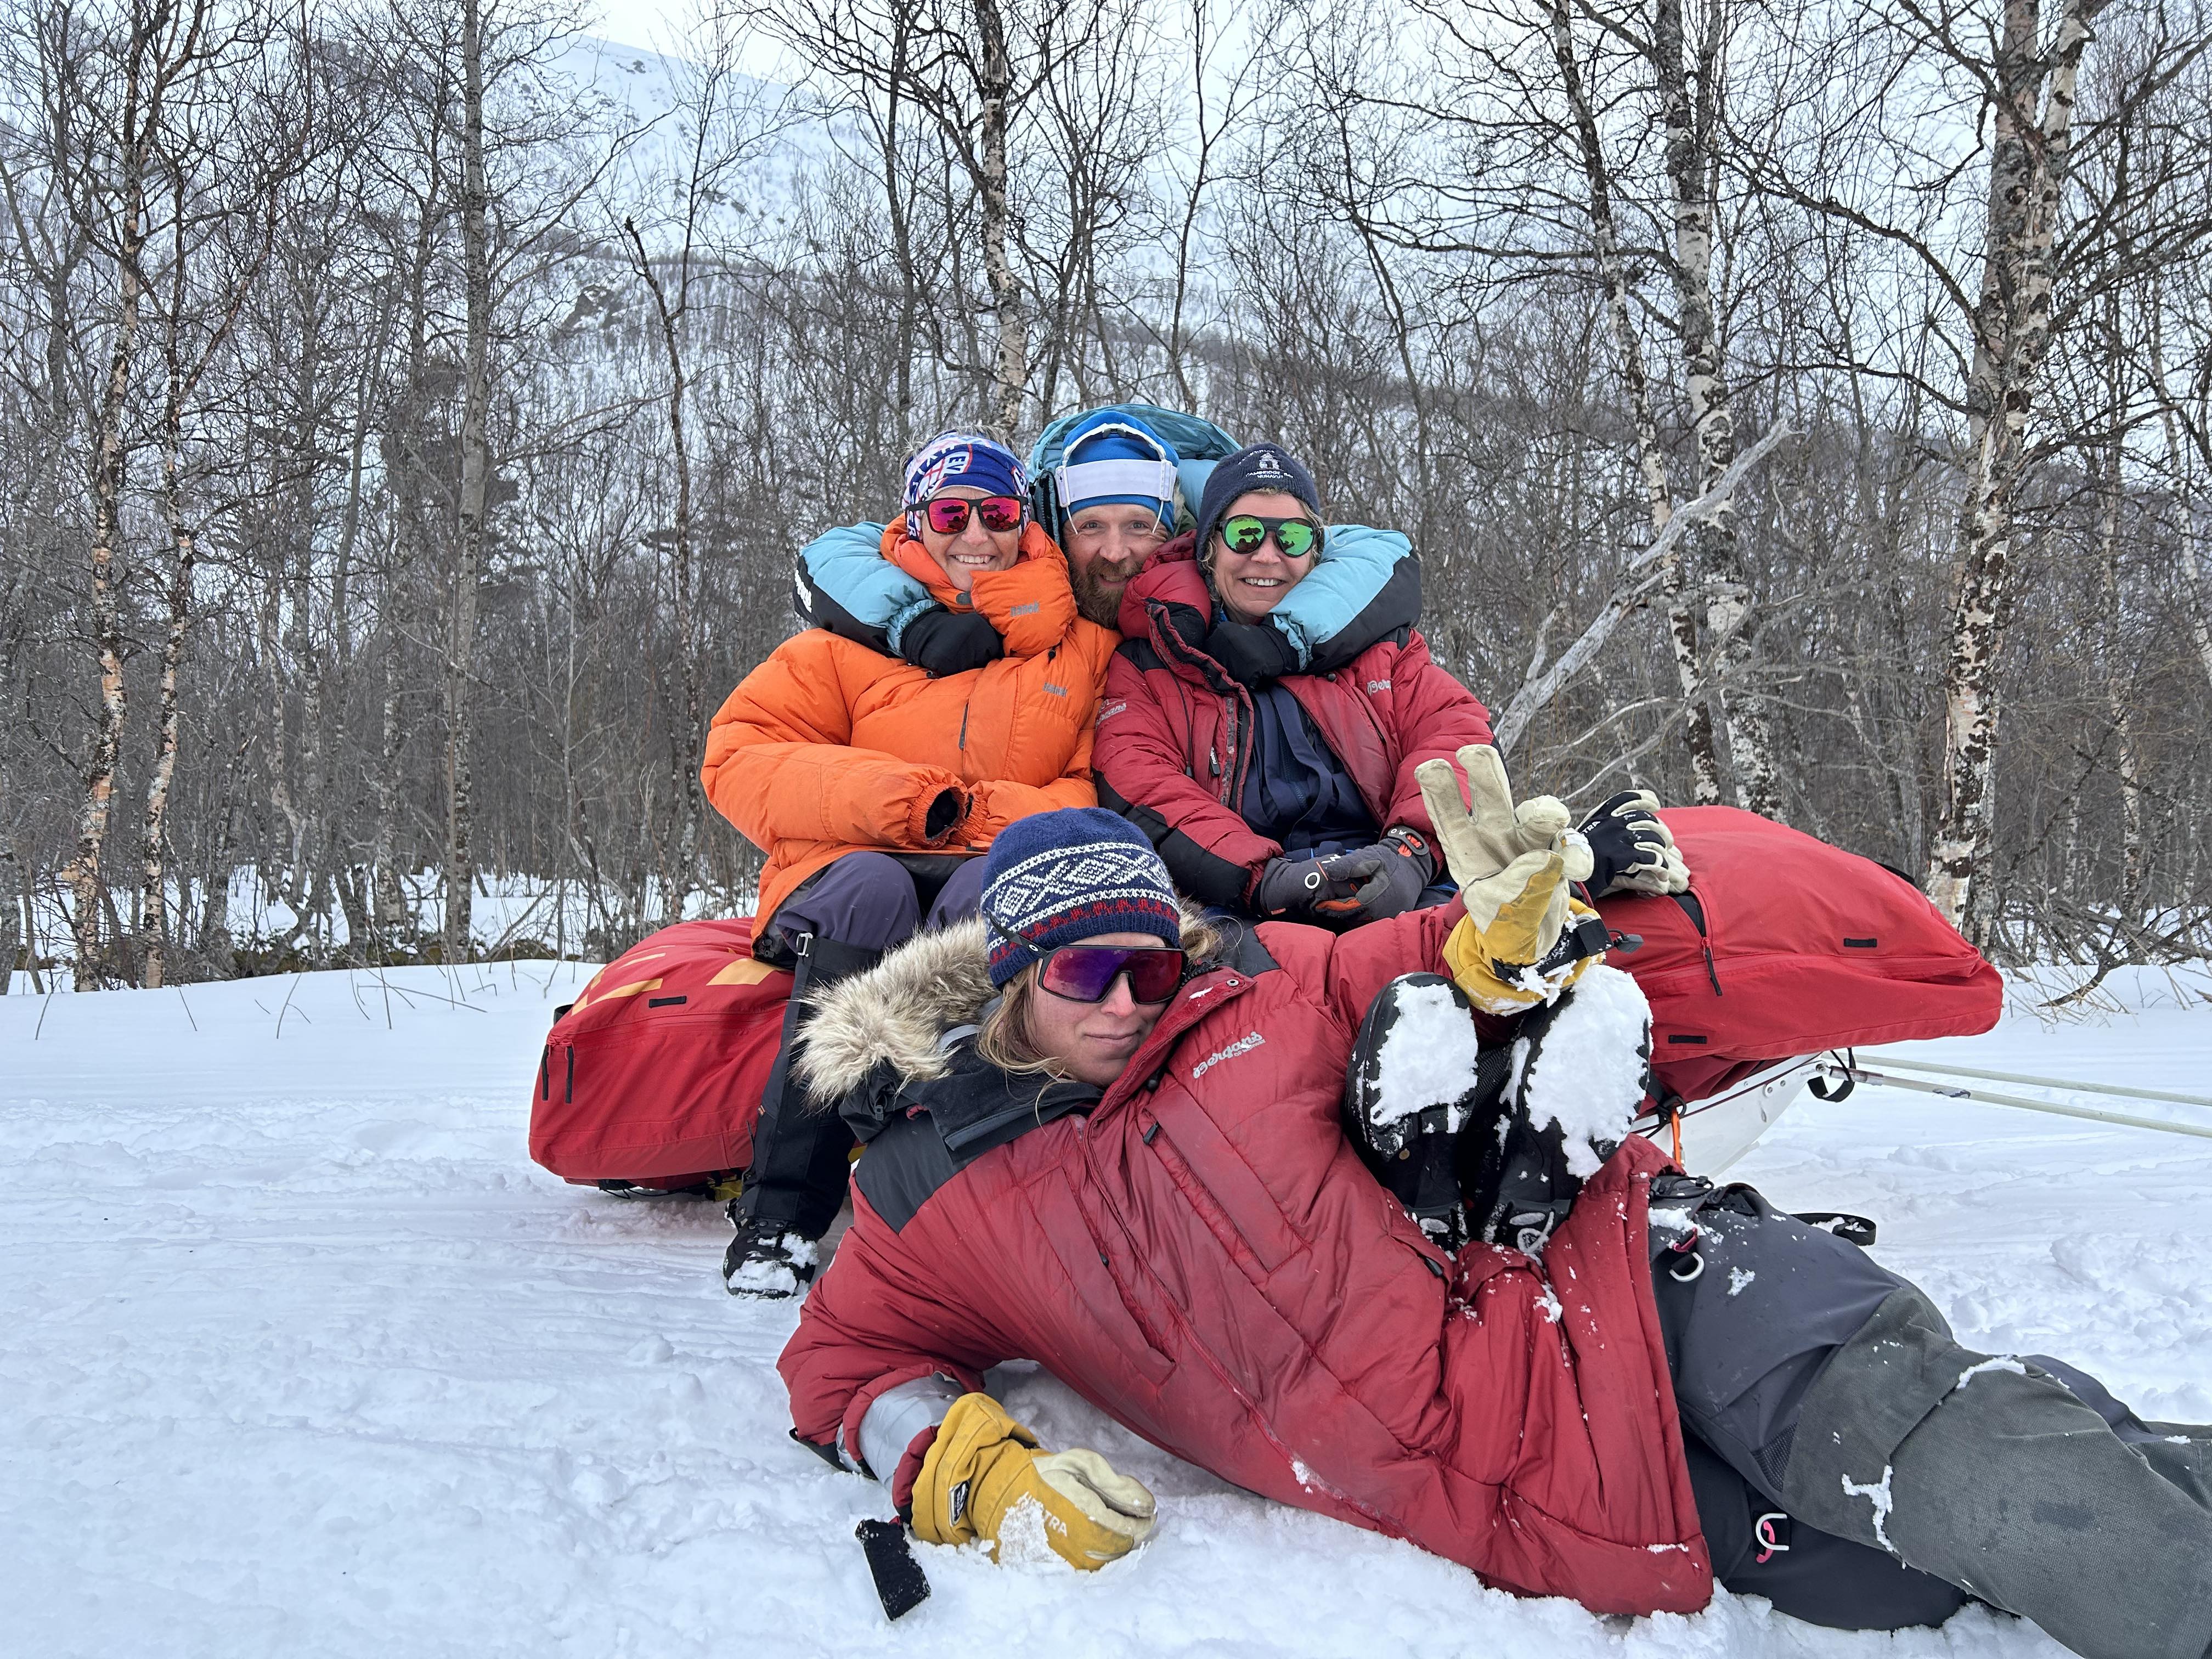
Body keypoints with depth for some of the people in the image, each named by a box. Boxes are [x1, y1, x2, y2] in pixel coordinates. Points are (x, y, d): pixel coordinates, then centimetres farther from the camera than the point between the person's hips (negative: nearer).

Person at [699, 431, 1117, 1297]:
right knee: (872, 892, -35)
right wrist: (897, 798, -12)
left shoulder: (1087, 644, 15)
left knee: (996, 885, -35)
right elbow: (740, 757, 3)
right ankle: (779, 1209, -31)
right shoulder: (858, 631, 12)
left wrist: (987, 813, -14)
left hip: (1007, 879, 0)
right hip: (856, 875, 0)